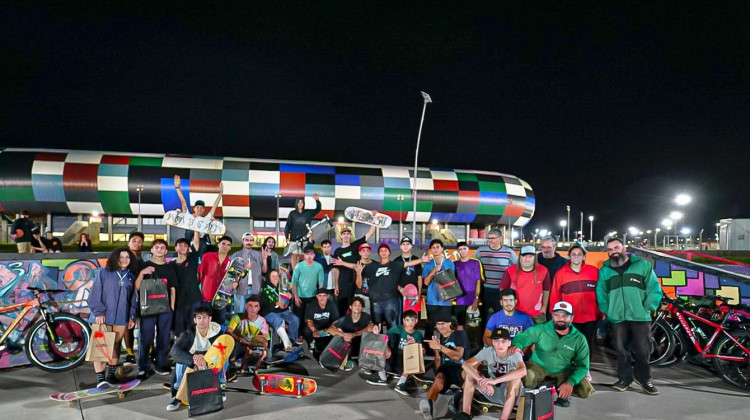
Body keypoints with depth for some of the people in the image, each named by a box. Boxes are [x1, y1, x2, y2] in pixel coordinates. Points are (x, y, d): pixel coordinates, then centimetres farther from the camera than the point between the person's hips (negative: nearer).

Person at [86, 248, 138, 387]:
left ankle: (111, 374, 24)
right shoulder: (104, 273, -1)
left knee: (116, 346, 11)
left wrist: (132, 316, 6)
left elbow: (133, 298, 11)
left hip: (121, 318, 3)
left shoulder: (131, 276, 10)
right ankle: (100, 379, -4)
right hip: (103, 317, -3)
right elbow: (95, 294, -4)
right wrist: (98, 312, -10)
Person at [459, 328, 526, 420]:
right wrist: (482, 381, -39)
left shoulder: (515, 355, -21)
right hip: (491, 391, 3)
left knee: (516, 379, -35)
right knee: (470, 372, -17)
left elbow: (522, 371, -44)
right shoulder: (487, 352, -13)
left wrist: (495, 380, -48)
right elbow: (466, 365, -24)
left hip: (510, 393, -3)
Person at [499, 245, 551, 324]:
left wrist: (544, 307, 7)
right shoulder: (510, 271, -10)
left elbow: (546, 290, 6)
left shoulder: (543, 271, -7)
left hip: (537, 314, 1)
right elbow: (503, 290, 1)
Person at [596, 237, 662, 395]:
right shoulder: (604, 270, 11)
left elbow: (654, 289, 0)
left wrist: (648, 308, -7)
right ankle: (624, 379, 18)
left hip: (640, 317, -2)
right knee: (622, 350, 7)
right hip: (617, 318, 2)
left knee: (642, 350, 1)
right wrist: (606, 311, 2)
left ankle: (645, 380, 17)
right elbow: (600, 293, 13)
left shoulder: (642, 265, 3)